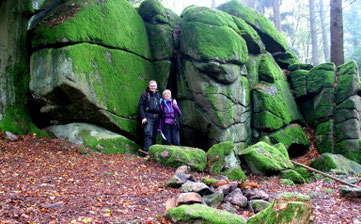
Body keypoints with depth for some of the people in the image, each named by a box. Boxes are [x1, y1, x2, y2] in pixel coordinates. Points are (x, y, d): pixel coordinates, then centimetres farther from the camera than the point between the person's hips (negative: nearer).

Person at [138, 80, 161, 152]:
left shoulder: (158, 95, 18)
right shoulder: (145, 94, 5)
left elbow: (161, 106, 24)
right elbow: (140, 106, -1)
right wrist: (143, 117, -11)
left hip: (157, 117, 4)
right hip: (148, 117, -4)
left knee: (154, 135, 5)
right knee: (148, 134, -14)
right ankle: (147, 151, -17)